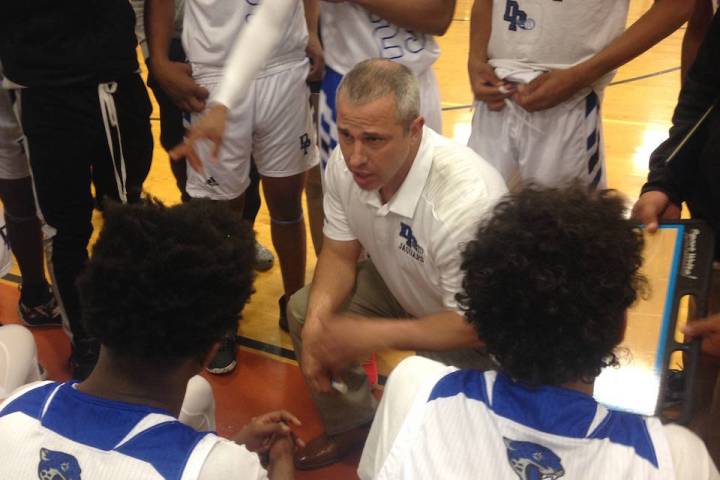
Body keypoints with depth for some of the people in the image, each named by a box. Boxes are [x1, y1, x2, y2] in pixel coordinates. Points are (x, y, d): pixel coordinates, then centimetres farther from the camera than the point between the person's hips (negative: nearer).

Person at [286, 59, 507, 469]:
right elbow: (340, 253, -5)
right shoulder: (345, 165, -21)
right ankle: (352, 426, 19)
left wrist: (372, 335, -37)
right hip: (400, 287, 6)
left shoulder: (469, 200, -40)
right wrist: (318, 320, -24)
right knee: (303, 310, -4)